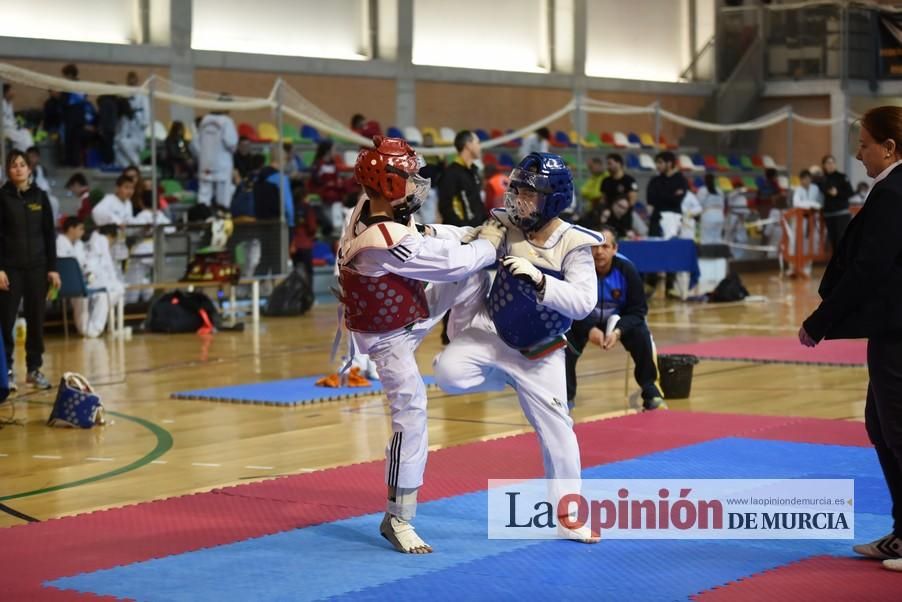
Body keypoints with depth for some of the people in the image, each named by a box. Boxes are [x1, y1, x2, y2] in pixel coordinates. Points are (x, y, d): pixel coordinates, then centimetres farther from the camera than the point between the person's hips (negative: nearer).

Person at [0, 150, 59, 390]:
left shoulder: (40, 196, 6)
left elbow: (49, 234, 8)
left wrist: (53, 268, 3)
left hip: (37, 266, 2)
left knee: (36, 319, 5)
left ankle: (34, 368, 14)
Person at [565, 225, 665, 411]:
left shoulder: (626, 270, -24)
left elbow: (638, 310, -18)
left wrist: (618, 331, -35)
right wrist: (589, 329, -37)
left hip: (619, 320, 1)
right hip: (583, 321, -1)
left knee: (641, 335, -24)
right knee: (566, 340, -27)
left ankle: (651, 393, -6)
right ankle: (566, 394, -4)